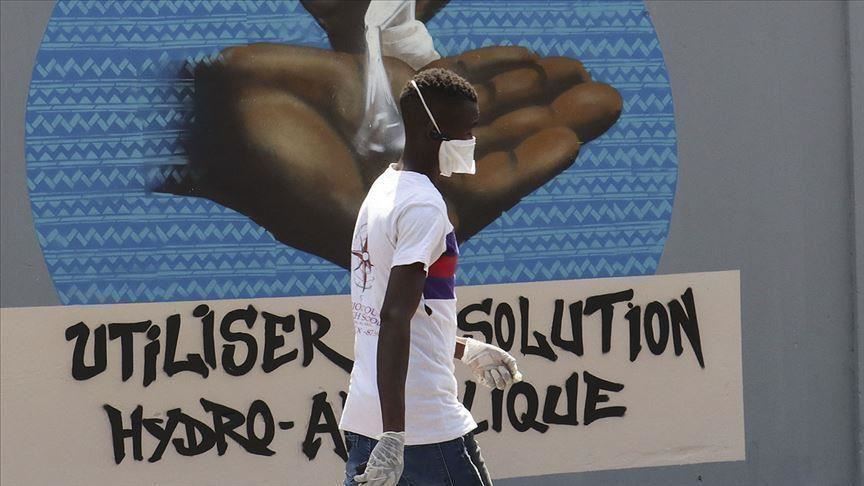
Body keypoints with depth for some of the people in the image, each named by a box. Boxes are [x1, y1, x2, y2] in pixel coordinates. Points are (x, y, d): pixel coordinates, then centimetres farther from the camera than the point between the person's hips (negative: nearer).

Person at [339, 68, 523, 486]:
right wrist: (394, 437, -28)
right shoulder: (424, 206, -14)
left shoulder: (383, 189, 14)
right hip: (426, 429, -8)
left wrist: (464, 350, 36)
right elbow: (394, 319, -23)